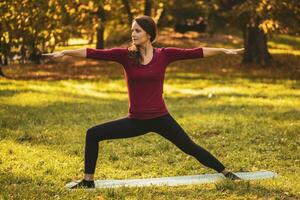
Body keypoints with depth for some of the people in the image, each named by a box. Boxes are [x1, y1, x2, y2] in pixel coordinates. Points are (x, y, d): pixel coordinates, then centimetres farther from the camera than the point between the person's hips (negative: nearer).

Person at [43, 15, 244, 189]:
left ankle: (226, 173, 19)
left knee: (190, 148, 3)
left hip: (160, 118, -2)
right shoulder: (125, 55, -5)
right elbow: (95, 53, -15)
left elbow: (195, 52, -5)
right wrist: (65, 52, -23)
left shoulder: (164, 54, -5)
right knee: (93, 134, -4)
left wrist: (223, 50, -6)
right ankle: (88, 180, 6)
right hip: (136, 120, 2)